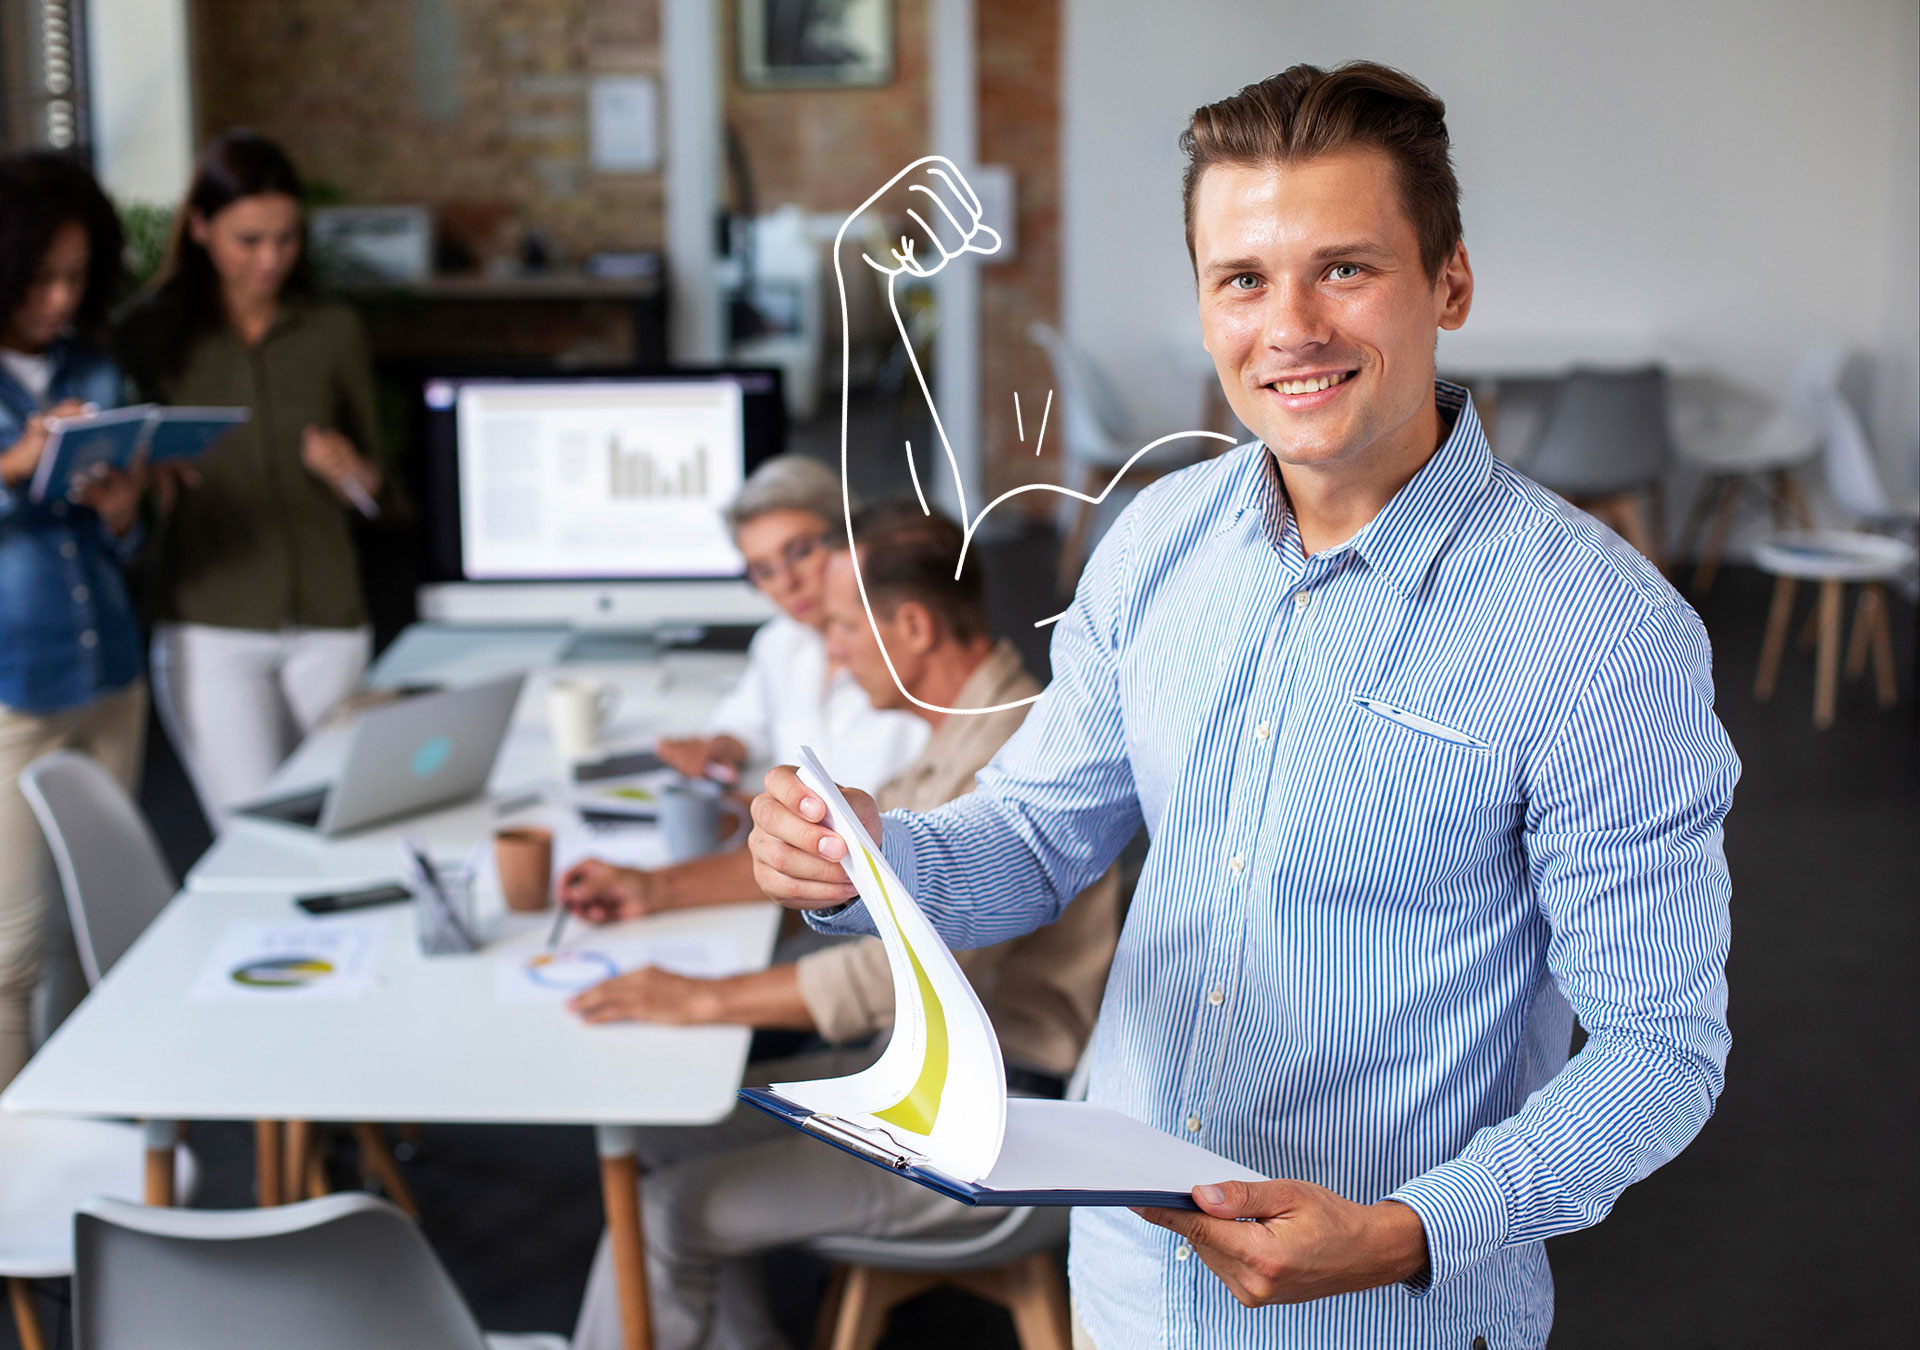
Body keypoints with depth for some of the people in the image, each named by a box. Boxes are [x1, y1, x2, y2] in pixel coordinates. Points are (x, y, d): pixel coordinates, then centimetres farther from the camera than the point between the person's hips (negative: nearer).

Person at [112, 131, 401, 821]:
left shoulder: (334, 332, 8)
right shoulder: (150, 336, 2)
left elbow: (382, 497, 12)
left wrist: (361, 478, -9)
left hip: (328, 625, 2)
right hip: (212, 627, -2)